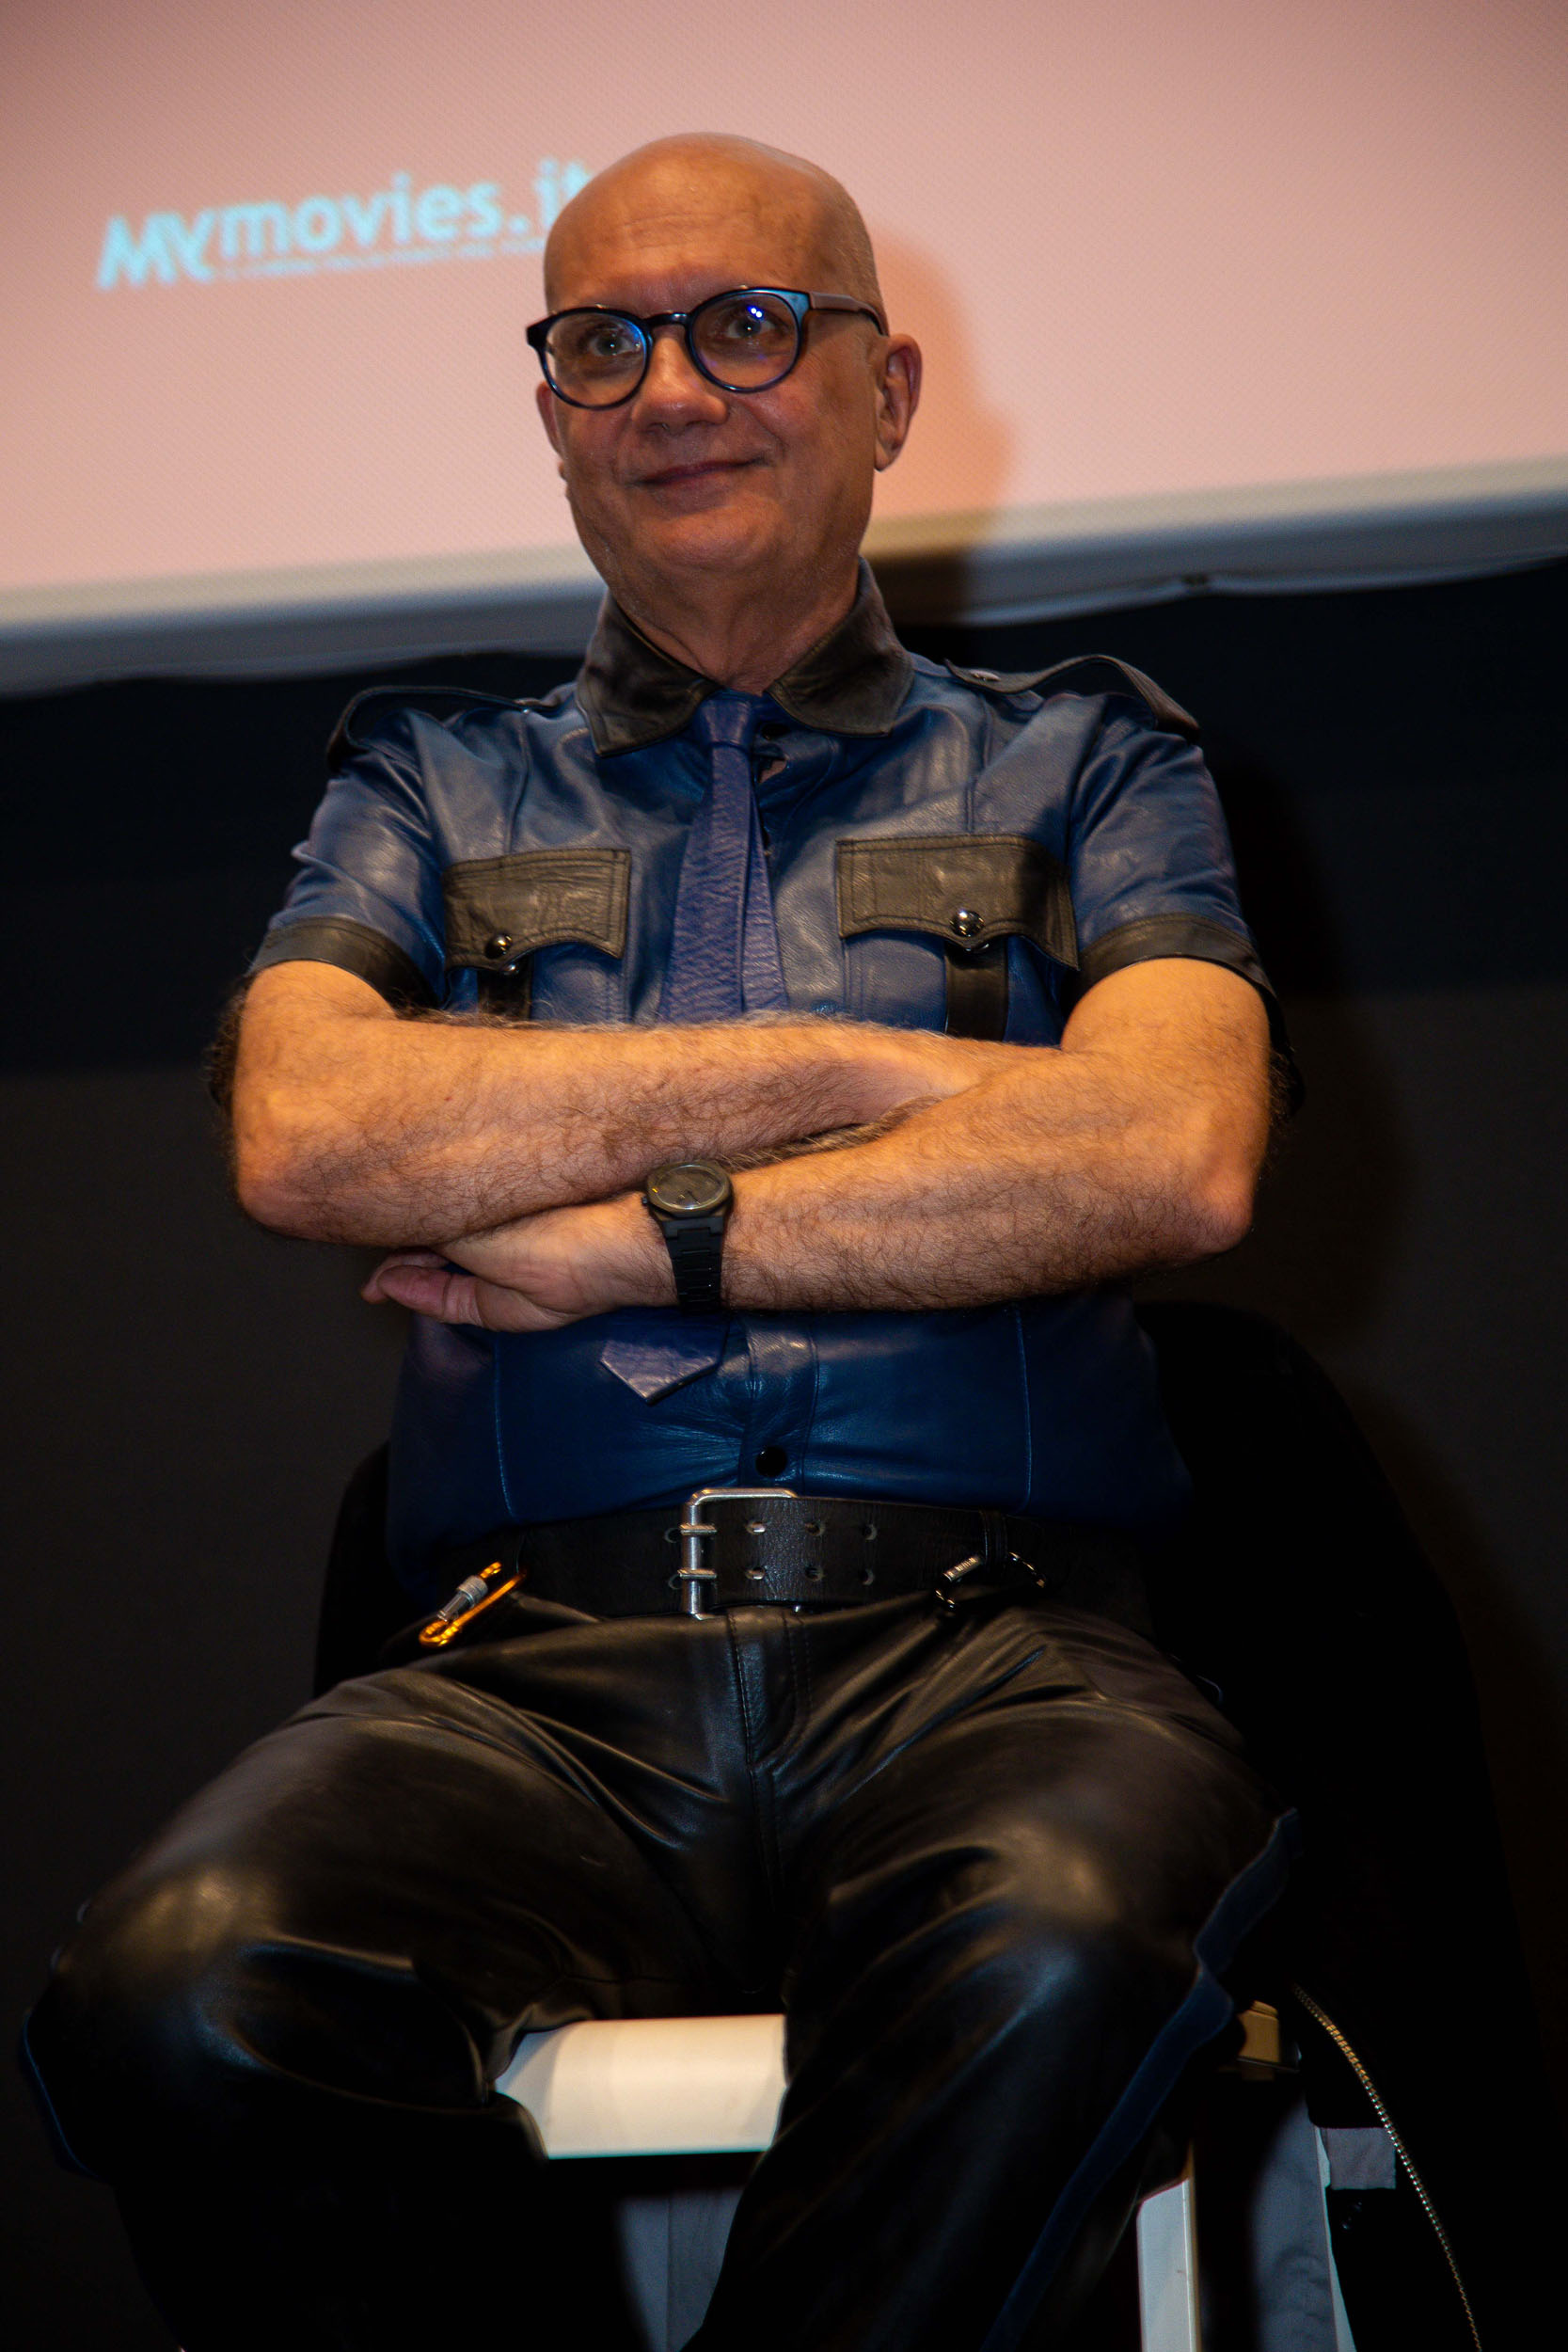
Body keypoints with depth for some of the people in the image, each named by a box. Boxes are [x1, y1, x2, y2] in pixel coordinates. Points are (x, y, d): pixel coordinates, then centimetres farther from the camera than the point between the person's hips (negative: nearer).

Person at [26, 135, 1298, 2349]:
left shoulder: (1078, 762, 20)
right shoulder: (435, 790, 24)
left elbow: (1174, 1156, 0)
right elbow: (308, 1129, 2)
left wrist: (647, 1235, -1)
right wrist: (852, 1066, 0)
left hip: (982, 1644, -1)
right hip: (542, 1661, 1)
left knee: (1056, 1965, -38)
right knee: (184, 2002, -32)